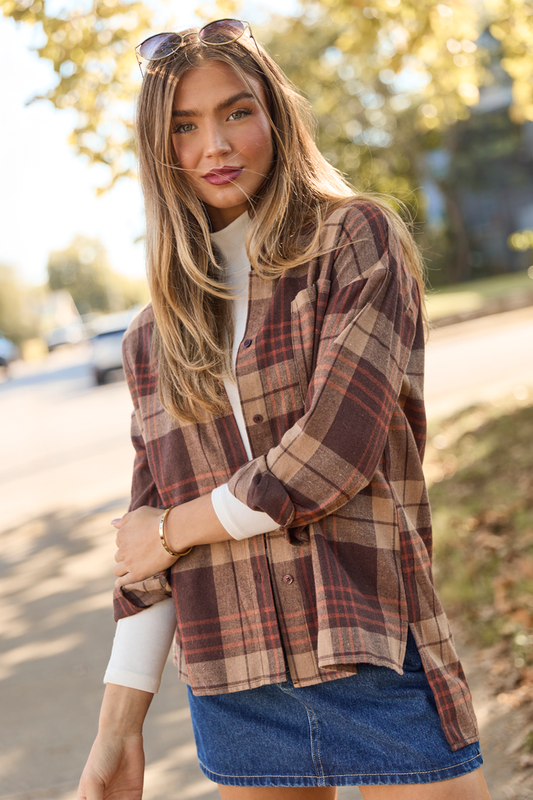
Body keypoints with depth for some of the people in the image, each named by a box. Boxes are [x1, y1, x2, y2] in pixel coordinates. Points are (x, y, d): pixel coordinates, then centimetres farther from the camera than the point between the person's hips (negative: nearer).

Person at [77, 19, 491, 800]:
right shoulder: (154, 336, 10)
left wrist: (177, 526, -1)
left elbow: (336, 448, -13)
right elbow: (145, 550, 10)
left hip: (381, 667, -3)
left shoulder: (357, 238, -2)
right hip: (235, 695, 4)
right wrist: (117, 732, 6)